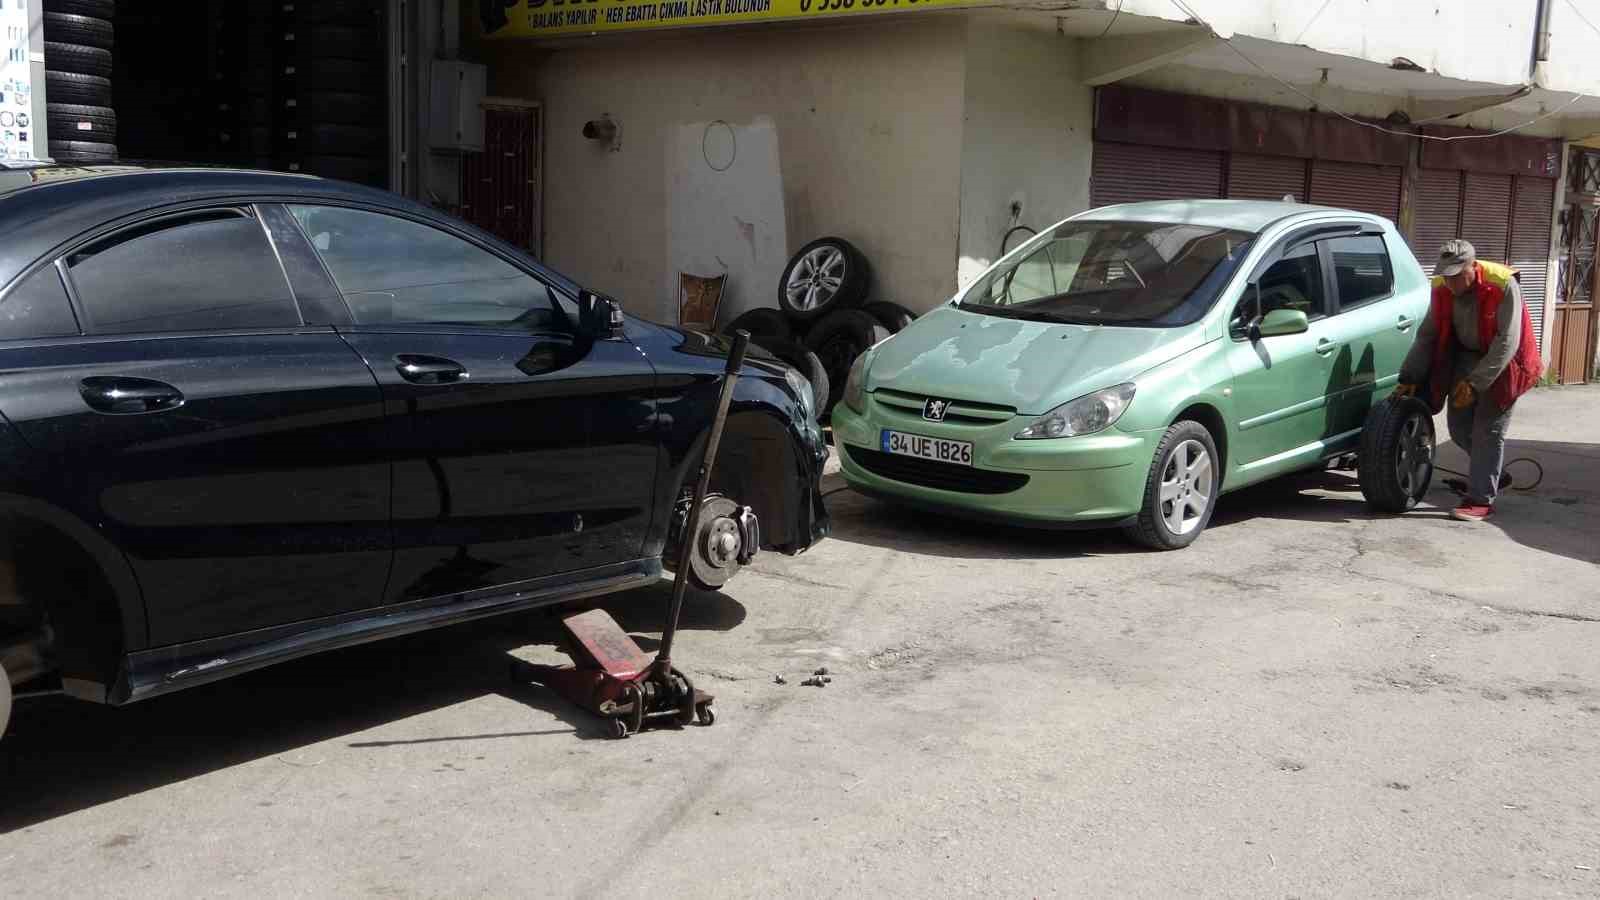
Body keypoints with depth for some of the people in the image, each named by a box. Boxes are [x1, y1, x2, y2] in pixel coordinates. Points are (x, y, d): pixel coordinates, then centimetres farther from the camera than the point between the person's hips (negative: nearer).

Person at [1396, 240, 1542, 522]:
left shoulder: (1503, 286, -27)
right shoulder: (1442, 289, -10)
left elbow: (1506, 343, -28)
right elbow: (1427, 336, -2)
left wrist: (1474, 382, -31)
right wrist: (1409, 378, -8)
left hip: (1502, 361, -6)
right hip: (1466, 356, 6)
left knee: (1488, 430, -8)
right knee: (1459, 425, 8)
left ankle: (1481, 500, -2)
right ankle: (1489, 474, 31)